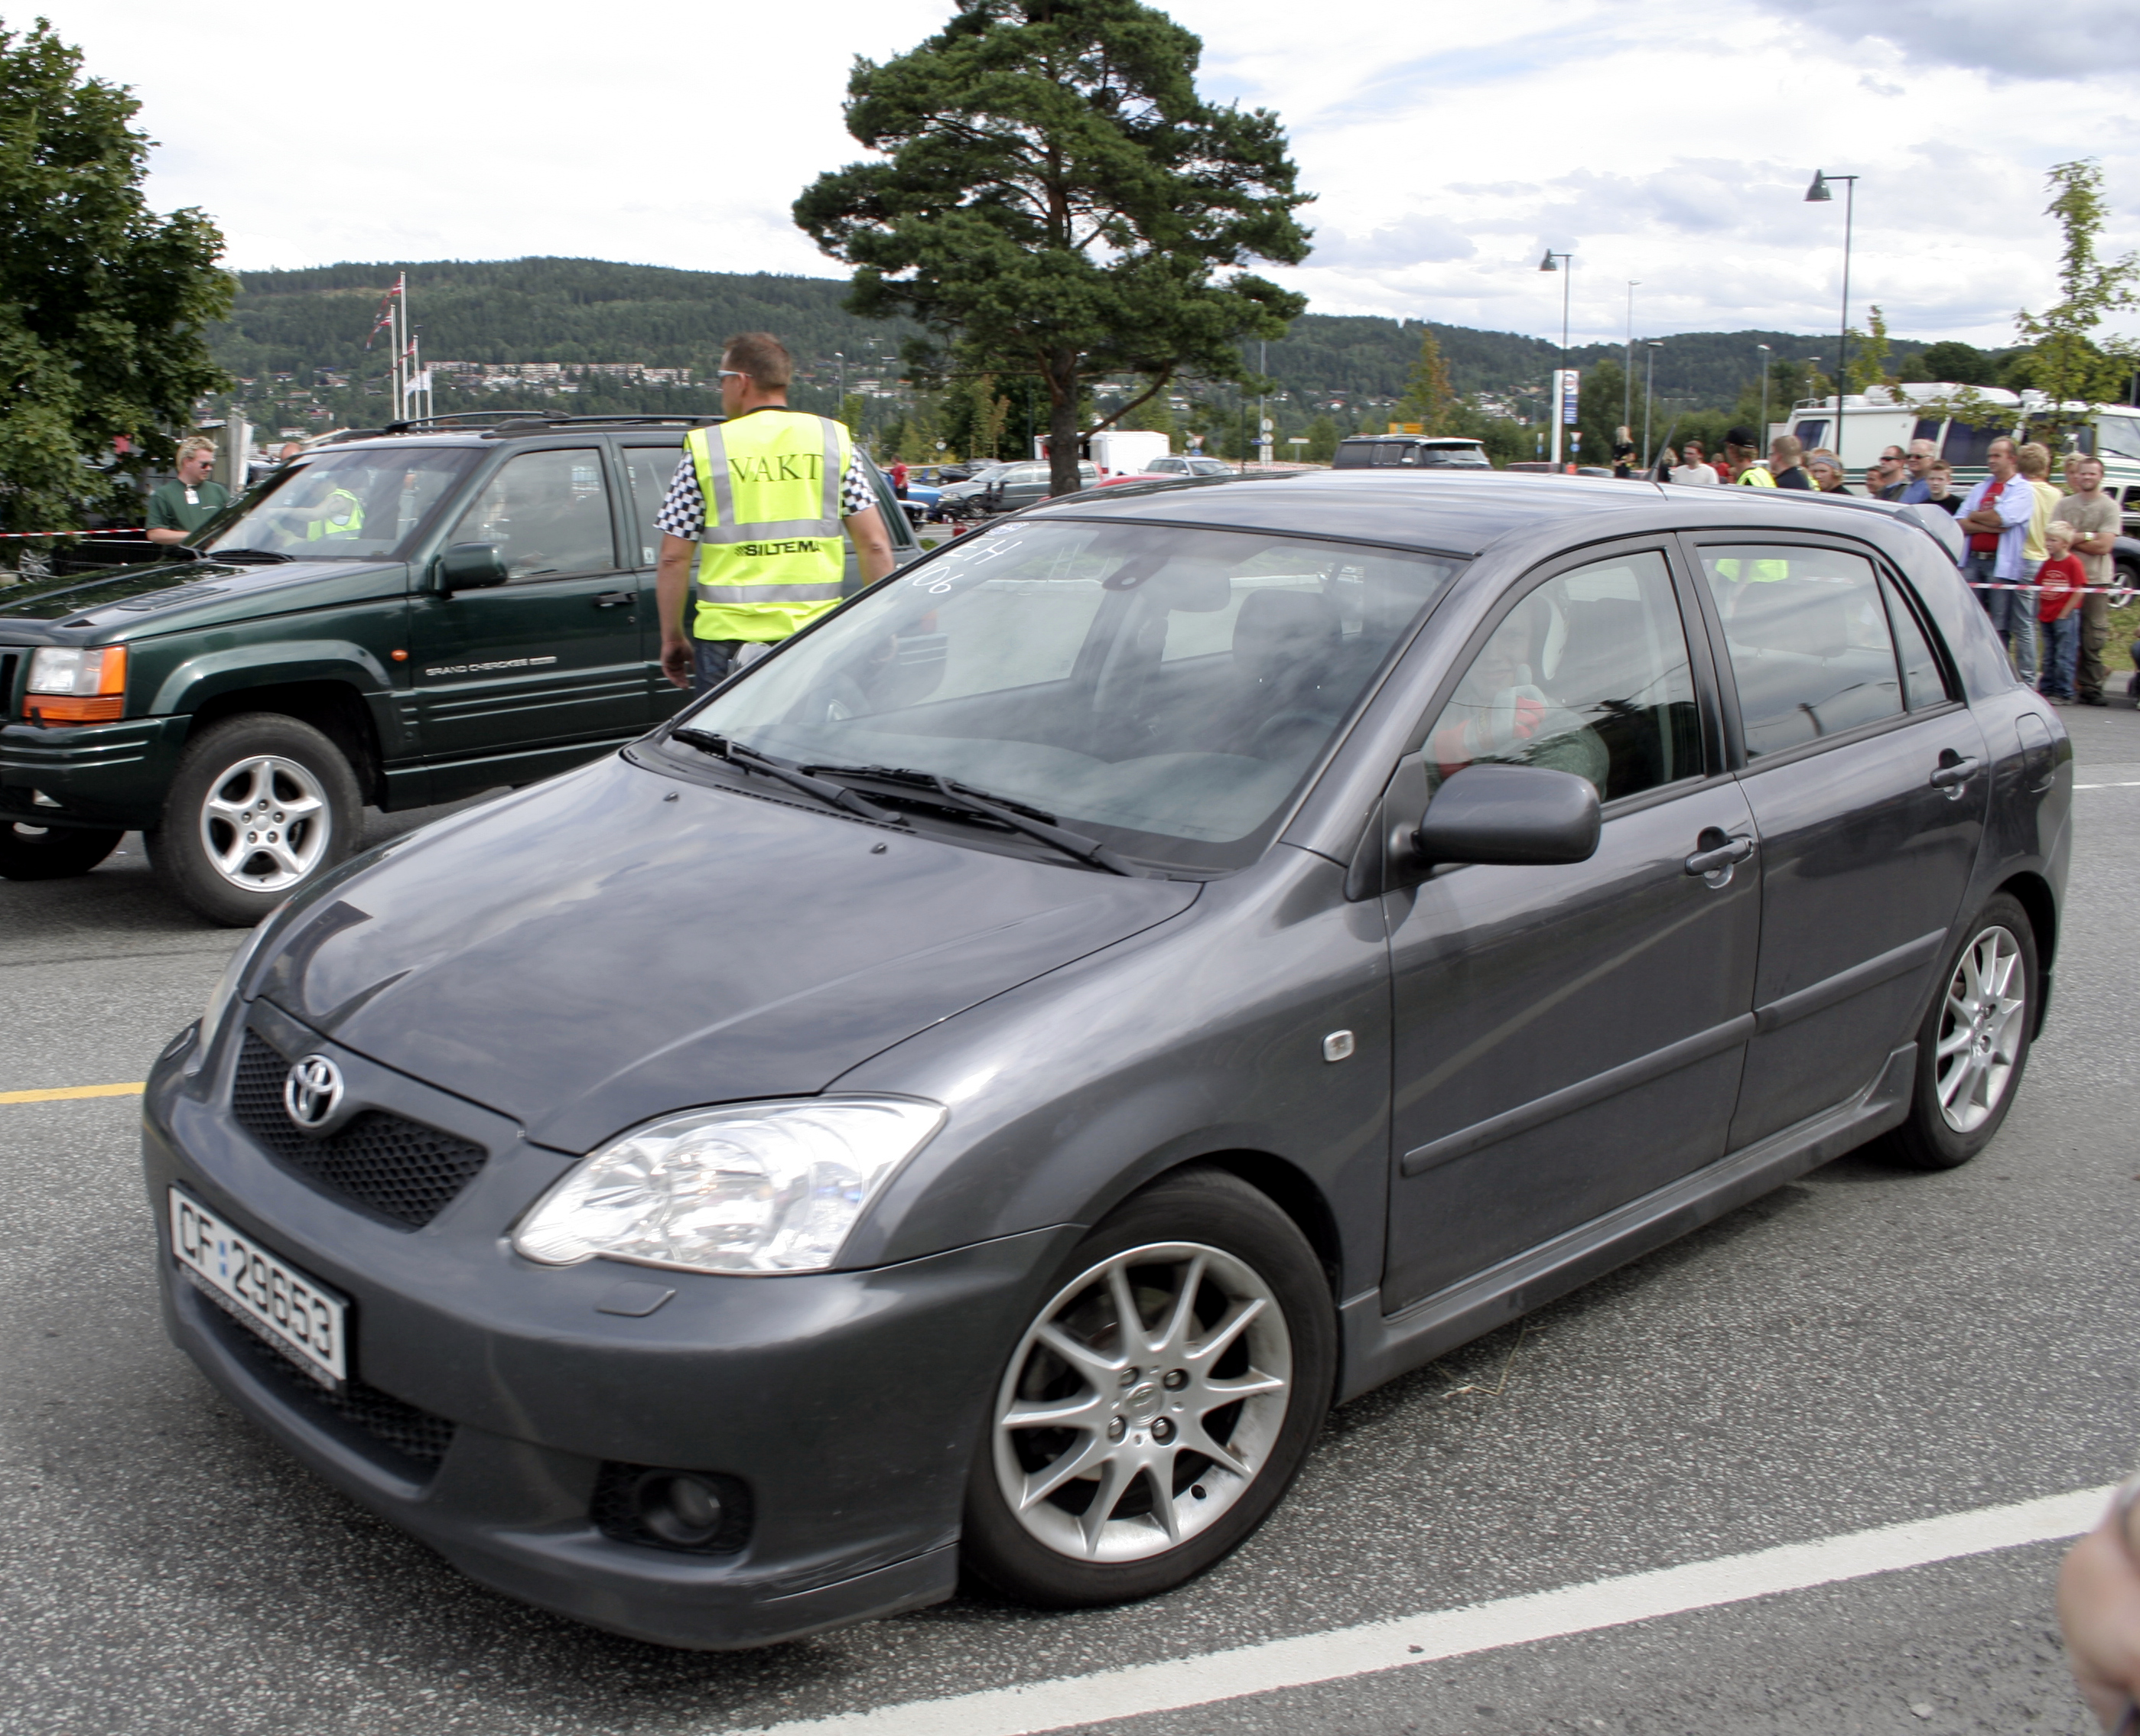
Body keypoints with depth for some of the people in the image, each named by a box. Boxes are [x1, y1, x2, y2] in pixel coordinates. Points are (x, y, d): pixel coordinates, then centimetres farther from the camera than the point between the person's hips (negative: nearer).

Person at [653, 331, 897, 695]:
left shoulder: (706, 449, 0)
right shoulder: (834, 440, 5)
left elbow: (673, 559, 1)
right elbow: (874, 545, 1)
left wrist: (672, 637, 12)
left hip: (728, 640, -2)